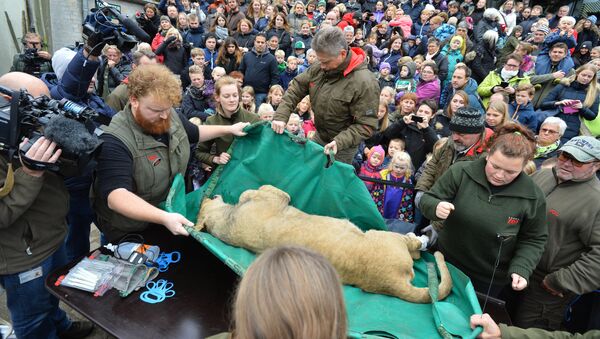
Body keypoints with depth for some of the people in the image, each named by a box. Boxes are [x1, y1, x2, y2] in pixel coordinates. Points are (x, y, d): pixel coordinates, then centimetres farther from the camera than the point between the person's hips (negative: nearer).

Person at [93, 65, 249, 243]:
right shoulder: (115, 141, -27)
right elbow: (115, 196, -38)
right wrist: (164, 218, -48)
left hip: (174, 210, 6)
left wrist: (229, 129, 14)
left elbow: (194, 133, 20)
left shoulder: (170, 116, -2)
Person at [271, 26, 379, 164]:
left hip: (343, 147, -6)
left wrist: (340, 141, -35)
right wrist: (281, 116, -13)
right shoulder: (319, 68, -9)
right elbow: (296, 88, 0)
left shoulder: (365, 83, -26)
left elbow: (366, 125, -24)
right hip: (319, 137, 6)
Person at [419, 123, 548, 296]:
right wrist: (436, 207, -33)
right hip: (446, 263, 1)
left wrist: (520, 269, -16)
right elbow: (427, 200, -10)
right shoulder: (461, 172, -16)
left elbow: (533, 240, -1)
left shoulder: (533, 197, -13)